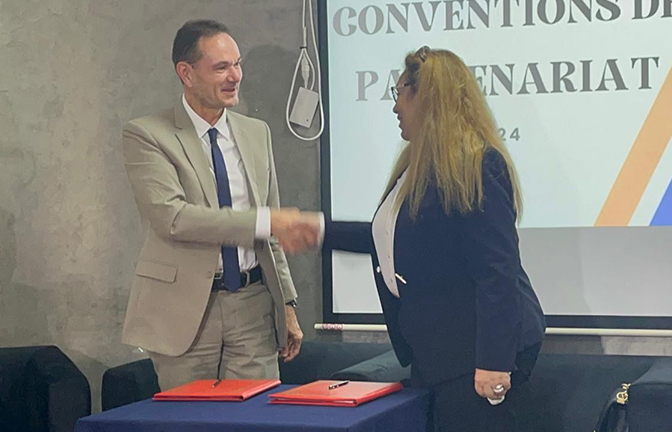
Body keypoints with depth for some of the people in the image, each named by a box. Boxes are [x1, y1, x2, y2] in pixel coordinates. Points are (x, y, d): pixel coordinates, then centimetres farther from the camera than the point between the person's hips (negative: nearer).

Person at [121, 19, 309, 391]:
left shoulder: (256, 133, 12)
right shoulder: (146, 135, -5)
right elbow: (171, 216, -20)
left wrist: (287, 305, 15)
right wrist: (264, 221, -24)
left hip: (253, 306, 4)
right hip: (185, 311, -4)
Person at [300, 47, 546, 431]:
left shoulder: (479, 164, -15)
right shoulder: (418, 166, 13)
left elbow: (499, 269, -20)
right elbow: (393, 238, 28)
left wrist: (494, 360, -23)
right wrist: (323, 230, 27)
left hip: (476, 347, -9)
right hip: (438, 349, 9)